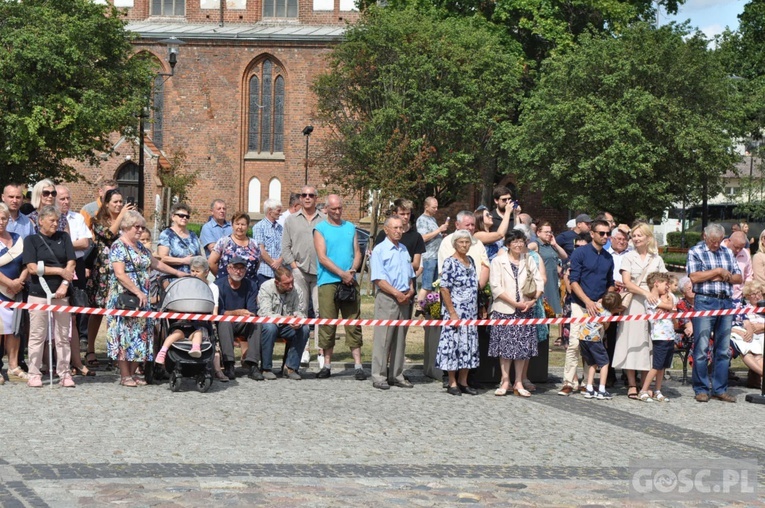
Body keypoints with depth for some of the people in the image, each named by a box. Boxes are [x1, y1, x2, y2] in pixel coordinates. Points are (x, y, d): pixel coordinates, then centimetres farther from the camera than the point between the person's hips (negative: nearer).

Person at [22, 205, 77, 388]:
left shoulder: (63, 237, 10)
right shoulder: (31, 240, 1)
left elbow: (71, 264, 4)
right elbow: (32, 268, -8)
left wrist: (64, 284, -10)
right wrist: (60, 271, -8)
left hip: (61, 294, 3)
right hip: (38, 294, -3)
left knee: (63, 336, 4)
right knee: (37, 336, 1)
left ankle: (64, 373, 9)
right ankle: (34, 374, 7)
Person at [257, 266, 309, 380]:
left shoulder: (297, 290, -6)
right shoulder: (266, 288, -16)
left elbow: (300, 313, -5)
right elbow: (265, 313, -27)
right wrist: (283, 318, -43)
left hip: (286, 327, 3)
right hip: (269, 324, -3)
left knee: (304, 329, -24)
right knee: (269, 327, -37)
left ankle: (290, 367, -14)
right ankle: (266, 368, -24)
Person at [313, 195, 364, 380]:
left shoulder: (350, 227, 15)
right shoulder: (320, 229, 3)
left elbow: (357, 253, 12)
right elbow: (322, 257, -6)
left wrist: (353, 270, -8)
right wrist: (342, 273, -15)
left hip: (349, 282, 3)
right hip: (328, 282, -3)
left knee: (353, 323, 0)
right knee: (327, 324, 0)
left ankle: (358, 365, 0)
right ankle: (327, 364, 8)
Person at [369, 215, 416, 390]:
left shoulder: (404, 250, 16)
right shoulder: (379, 250, -5)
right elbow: (379, 279, -12)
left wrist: (411, 290, 3)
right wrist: (397, 293, -16)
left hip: (404, 299, 7)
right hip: (386, 298, -7)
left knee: (400, 338, 9)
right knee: (383, 338, -7)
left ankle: (396, 375, 14)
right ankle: (379, 376, -4)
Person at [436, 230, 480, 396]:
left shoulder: (470, 261, 12)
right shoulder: (450, 263, -10)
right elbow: (444, 289, -14)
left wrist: (477, 311, 15)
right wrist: (452, 313, -17)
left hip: (471, 313, 7)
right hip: (455, 312, -7)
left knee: (469, 346, 8)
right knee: (453, 345, -3)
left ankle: (463, 382, 16)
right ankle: (452, 383, 4)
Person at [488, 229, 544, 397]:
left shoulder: (529, 261, 11)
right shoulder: (498, 261, -1)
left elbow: (539, 282, 8)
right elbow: (495, 287, -8)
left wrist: (532, 300, -9)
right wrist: (514, 303, -13)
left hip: (525, 310, 3)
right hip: (504, 310, -3)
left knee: (522, 346, 3)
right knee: (505, 345, -2)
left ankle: (519, 383, 9)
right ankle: (505, 381, 6)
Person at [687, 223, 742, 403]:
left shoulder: (727, 253, 17)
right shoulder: (695, 252, 2)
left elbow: (739, 278, 14)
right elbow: (694, 277, -12)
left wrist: (724, 277, -6)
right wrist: (718, 271, -9)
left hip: (726, 303, 5)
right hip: (705, 302, -5)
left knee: (724, 349, 6)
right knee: (701, 349, -5)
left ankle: (720, 389, 12)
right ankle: (701, 389, 2)